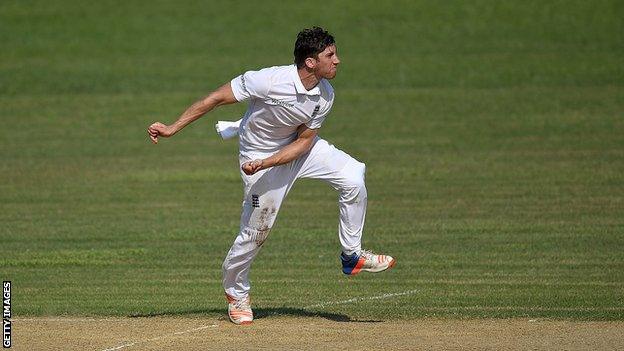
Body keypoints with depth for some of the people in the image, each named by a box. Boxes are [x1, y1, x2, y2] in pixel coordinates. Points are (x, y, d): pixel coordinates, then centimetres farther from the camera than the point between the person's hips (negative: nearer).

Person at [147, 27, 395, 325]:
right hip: (259, 154, -5)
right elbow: (218, 97, -25)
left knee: (353, 177, -14)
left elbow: (304, 141, -11)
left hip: (298, 148, 5)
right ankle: (235, 292, 25)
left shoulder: (325, 96, -16)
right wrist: (173, 129, -25)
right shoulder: (270, 81, -33)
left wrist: (264, 164, -26)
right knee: (255, 230, -2)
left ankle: (351, 256, 0)